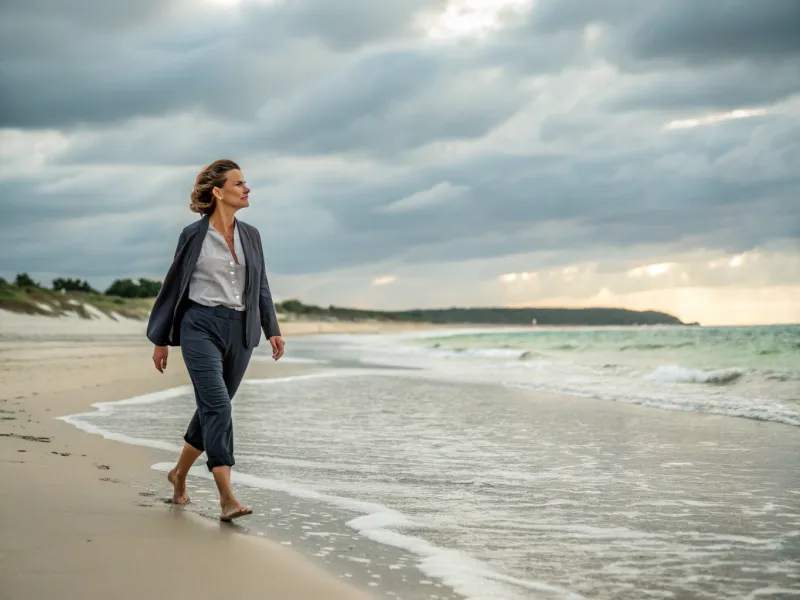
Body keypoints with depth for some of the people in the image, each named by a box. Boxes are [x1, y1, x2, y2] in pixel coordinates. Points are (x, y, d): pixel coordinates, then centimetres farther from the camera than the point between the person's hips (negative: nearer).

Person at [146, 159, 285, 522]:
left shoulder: (250, 235, 9)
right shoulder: (194, 235, -3)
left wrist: (272, 329, 6)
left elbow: (260, 286, 15)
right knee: (217, 407, -15)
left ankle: (179, 474, 33)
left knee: (212, 409, 11)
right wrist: (161, 339, 4)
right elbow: (173, 287, 2)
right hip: (201, 327, -5)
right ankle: (227, 499, -17)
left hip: (239, 331, 5)